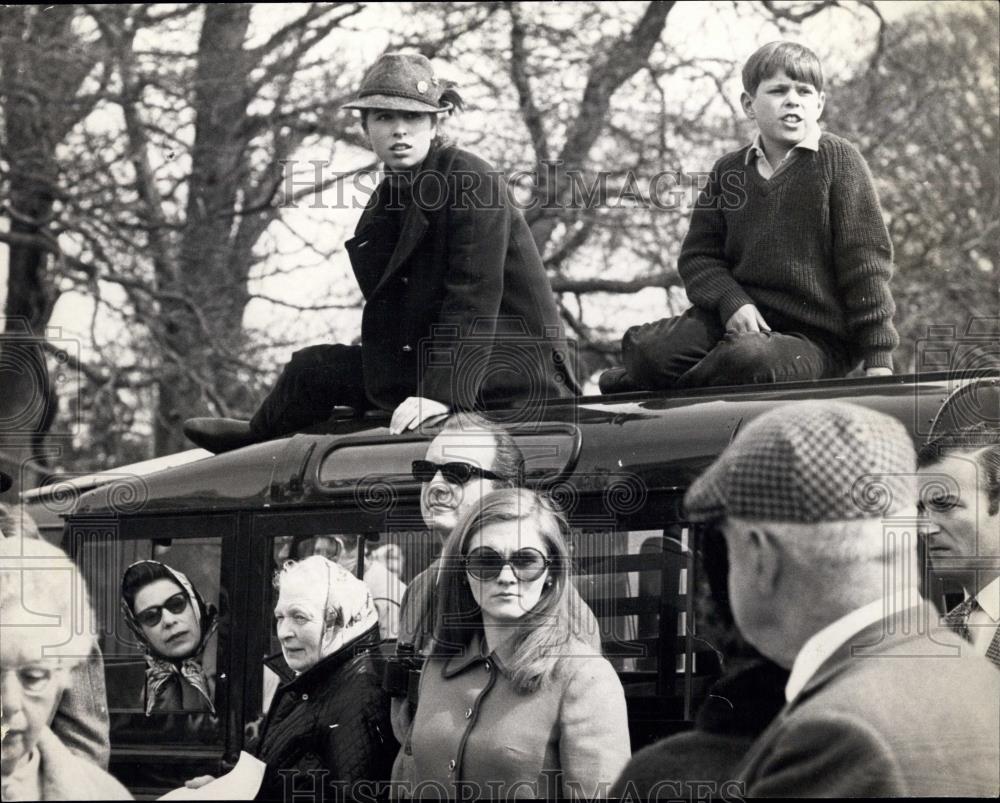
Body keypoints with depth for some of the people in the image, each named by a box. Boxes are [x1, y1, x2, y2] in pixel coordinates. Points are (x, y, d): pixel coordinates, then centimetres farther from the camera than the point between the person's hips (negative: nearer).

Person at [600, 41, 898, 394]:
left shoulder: (837, 160, -2)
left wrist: (878, 356, -10)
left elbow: (864, 257, -4)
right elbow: (699, 255, 11)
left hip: (817, 338, -4)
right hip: (743, 318, 4)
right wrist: (732, 303, -11)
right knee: (648, 348, -23)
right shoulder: (729, 171, 11)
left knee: (748, 360, -37)